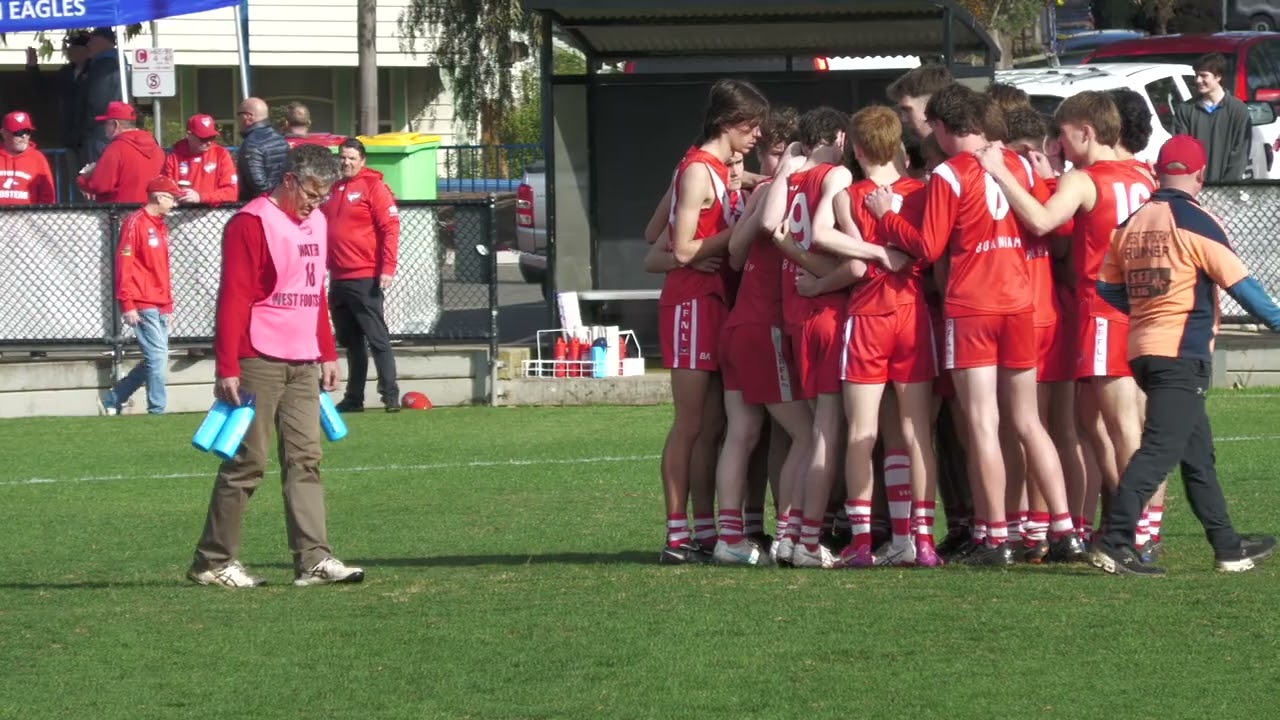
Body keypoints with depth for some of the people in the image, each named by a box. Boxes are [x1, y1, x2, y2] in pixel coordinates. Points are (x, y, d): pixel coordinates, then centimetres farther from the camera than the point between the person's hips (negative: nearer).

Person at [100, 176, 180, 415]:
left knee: (156, 359, 9)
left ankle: (114, 400, 18)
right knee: (157, 356, -10)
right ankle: (157, 409, -5)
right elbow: (124, 264, -14)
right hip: (143, 305, -9)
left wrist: (168, 302, 18)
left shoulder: (161, 226, 18)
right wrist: (127, 304, -18)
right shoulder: (136, 223, -9)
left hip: (161, 305, 9)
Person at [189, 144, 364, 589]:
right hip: (259, 363, -8)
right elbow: (233, 298, -14)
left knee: (306, 459, 1)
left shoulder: (316, 222, 16)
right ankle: (212, 562, 4)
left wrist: (328, 354, 20)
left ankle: (313, 560, -3)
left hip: (303, 364, 8)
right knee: (247, 463, -4)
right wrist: (228, 368, -19)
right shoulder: (251, 224, -10)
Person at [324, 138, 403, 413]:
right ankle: (354, 398, 15)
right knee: (350, 341, 10)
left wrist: (388, 269, -18)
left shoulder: (373, 187, -5)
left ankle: (390, 395, -7)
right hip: (338, 278, 7)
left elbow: (390, 228, -11)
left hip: (365, 279, -7)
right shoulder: (334, 190, 15)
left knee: (377, 338, -7)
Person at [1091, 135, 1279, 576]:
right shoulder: (1195, 222, -9)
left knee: (1198, 451, 15)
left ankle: (1228, 547, 22)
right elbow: (1240, 283, -9)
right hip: (1183, 352, -8)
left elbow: (1107, 289, 11)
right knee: (1161, 449, -12)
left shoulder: (1132, 222, 11)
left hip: (1142, 349, 8)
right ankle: (1114, 542, -22)